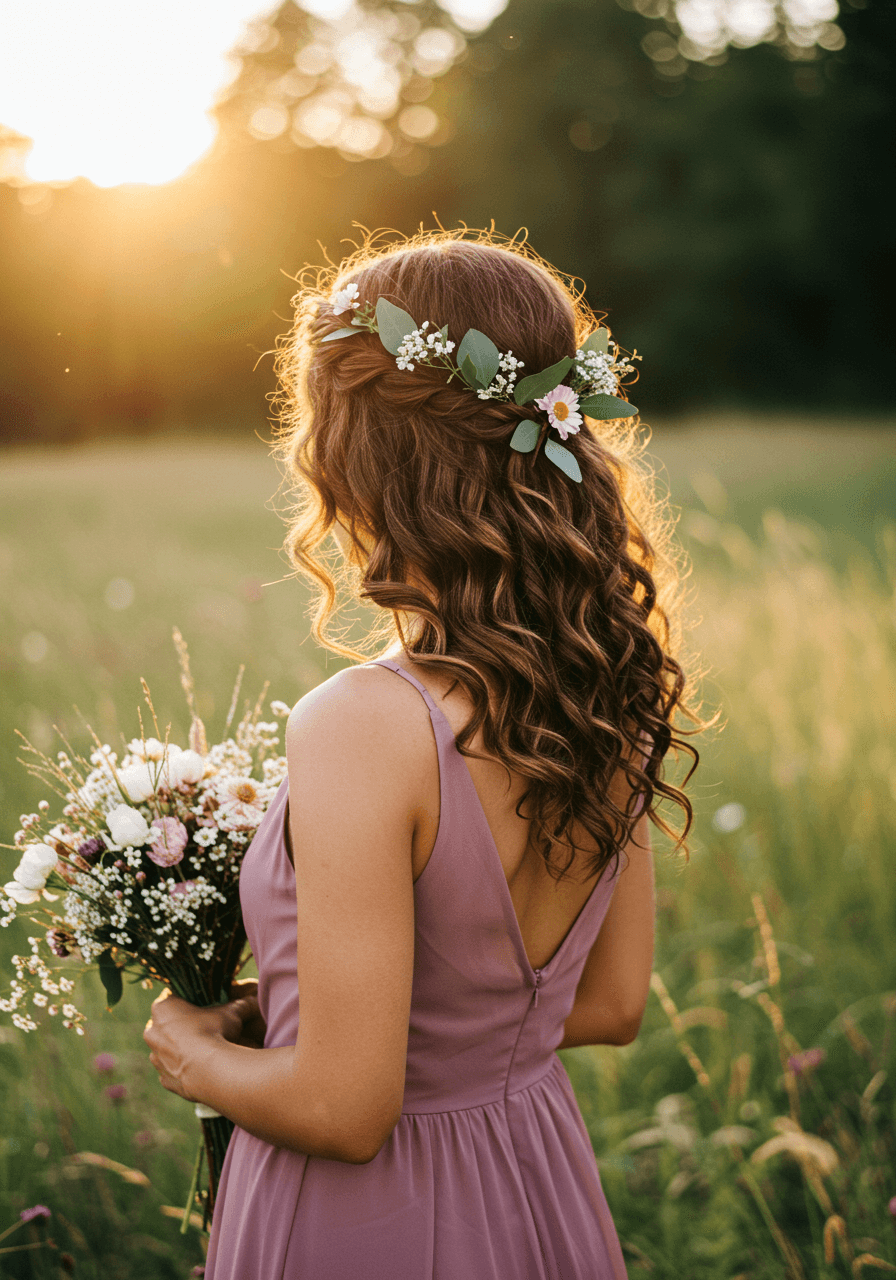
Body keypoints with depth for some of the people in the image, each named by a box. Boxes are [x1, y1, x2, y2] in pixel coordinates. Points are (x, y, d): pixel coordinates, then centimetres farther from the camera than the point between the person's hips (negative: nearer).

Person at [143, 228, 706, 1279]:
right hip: (541, 1185, 6)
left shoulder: (367, 727, -29)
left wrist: (196, 1055, -5)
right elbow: (611, 1005, 3)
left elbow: (345, 1111, -24)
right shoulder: (607, 693, -8)